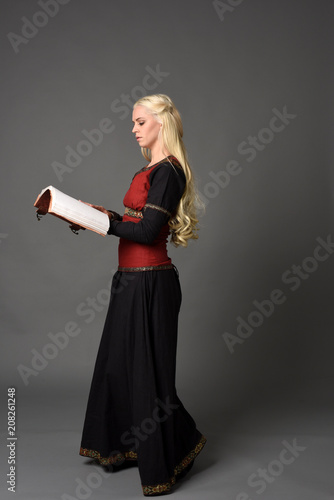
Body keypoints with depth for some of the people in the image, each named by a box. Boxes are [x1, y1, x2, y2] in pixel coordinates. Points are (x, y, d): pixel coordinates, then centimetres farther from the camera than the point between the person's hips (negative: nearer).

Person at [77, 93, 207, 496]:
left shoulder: (167, 171, -14)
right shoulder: (150, 170, 15)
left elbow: (148, 230, -21)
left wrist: (104, 222, -13)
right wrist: (104, 213, 6)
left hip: (150, 282, -10)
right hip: (132, 280, 10)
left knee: (147, 369, 1)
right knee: (119, 362, 17)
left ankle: (167, 460, 22)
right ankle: (127, 447, 34)